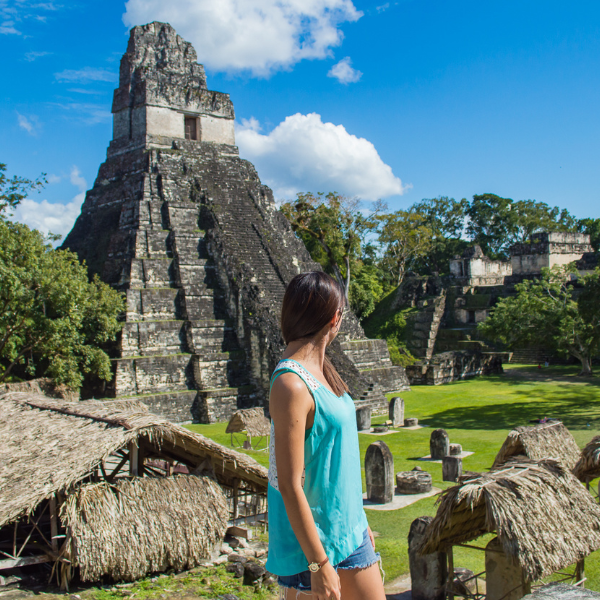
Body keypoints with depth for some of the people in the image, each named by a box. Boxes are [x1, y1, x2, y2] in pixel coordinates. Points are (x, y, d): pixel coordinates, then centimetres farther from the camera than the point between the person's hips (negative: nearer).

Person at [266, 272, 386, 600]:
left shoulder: (320, 370, 6)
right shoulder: (292, 385, -22)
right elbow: (290, 486, -23)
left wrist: (359, 521, 18)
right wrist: (318, 564, -20)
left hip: (348, 530, 9)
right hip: (312, 540, -9)